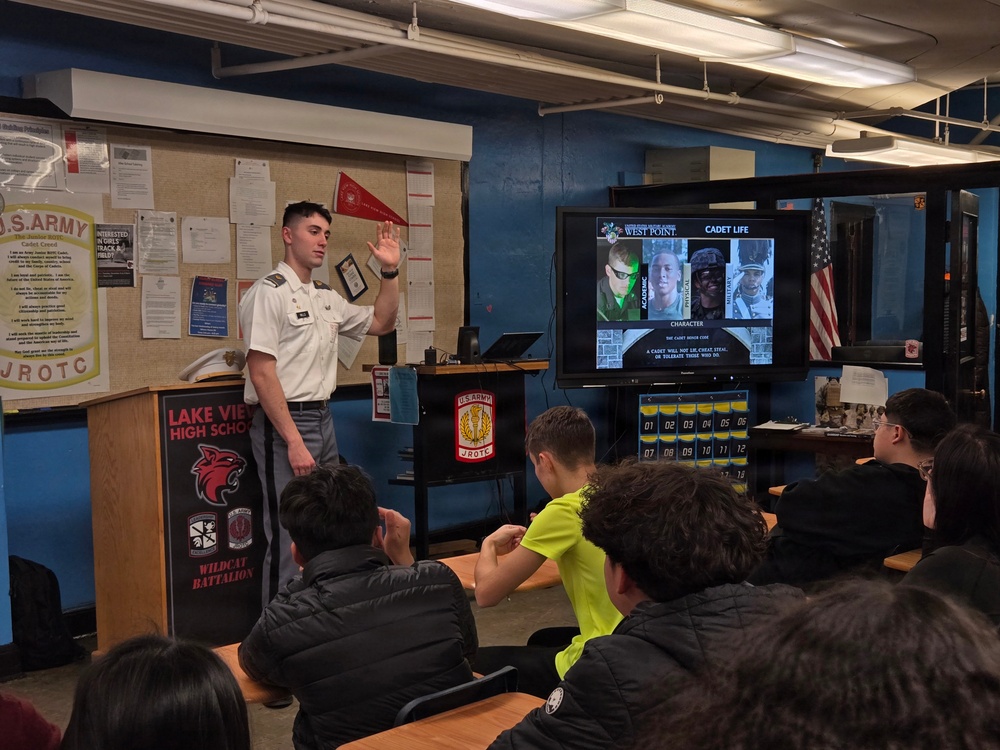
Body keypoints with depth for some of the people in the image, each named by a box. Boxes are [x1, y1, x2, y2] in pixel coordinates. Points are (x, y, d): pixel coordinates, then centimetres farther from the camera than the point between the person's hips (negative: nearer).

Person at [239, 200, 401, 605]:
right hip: (283, 423, -8)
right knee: (290, 537, -7)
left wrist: (390, 270, 14)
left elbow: (380, 323, 26)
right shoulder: (268, 293, -12)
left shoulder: (326, 296, 13)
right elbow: (262, 375, -17)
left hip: (322, 419, 9)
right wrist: (294, 442, -21)